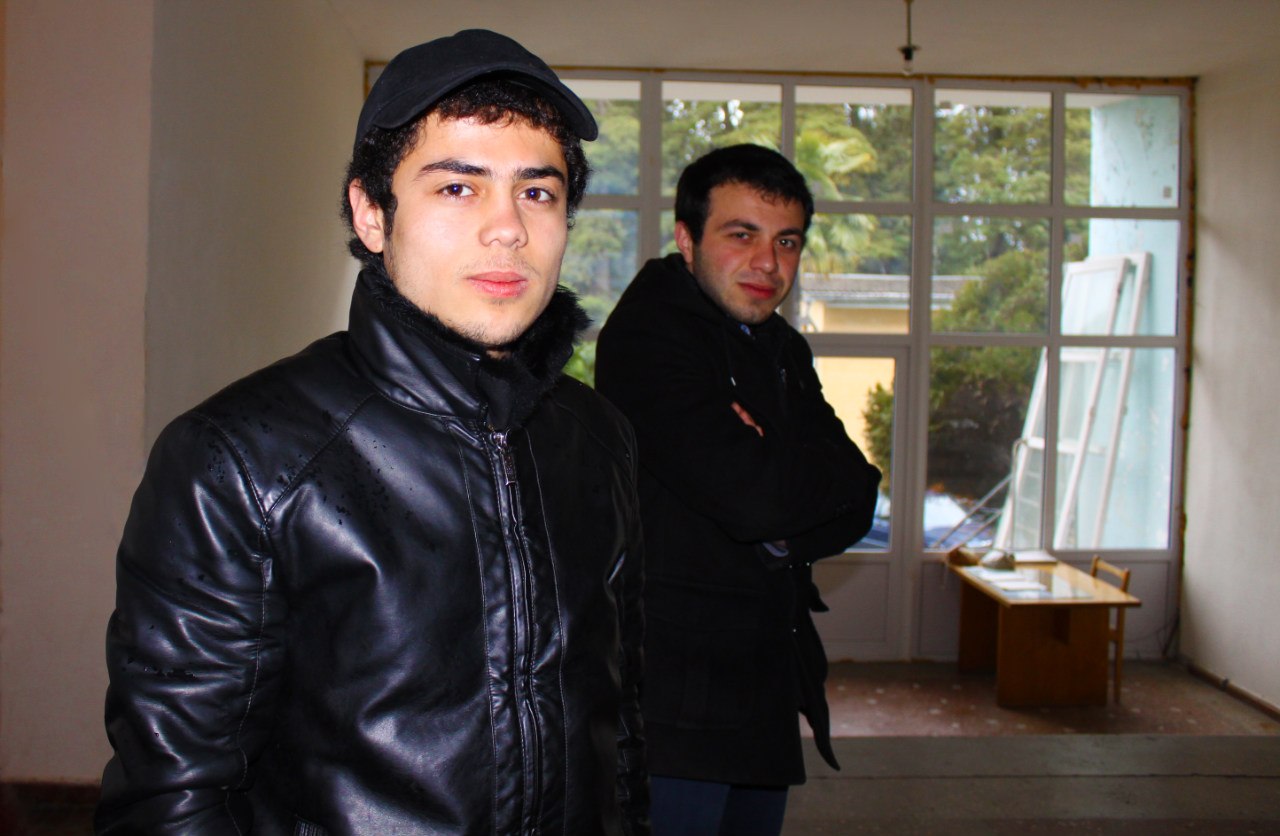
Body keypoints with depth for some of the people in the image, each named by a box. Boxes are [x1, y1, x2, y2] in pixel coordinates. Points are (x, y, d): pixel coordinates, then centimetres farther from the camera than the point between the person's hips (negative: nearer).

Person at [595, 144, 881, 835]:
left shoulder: (784, 350, 14)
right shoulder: (645, 335, -13)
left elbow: (853, 509, 7)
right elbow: (750, 496, -24)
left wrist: (781, 533, -13)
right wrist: (829, 473, -5)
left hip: (766, 686, 8)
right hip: (676, 694, -8)